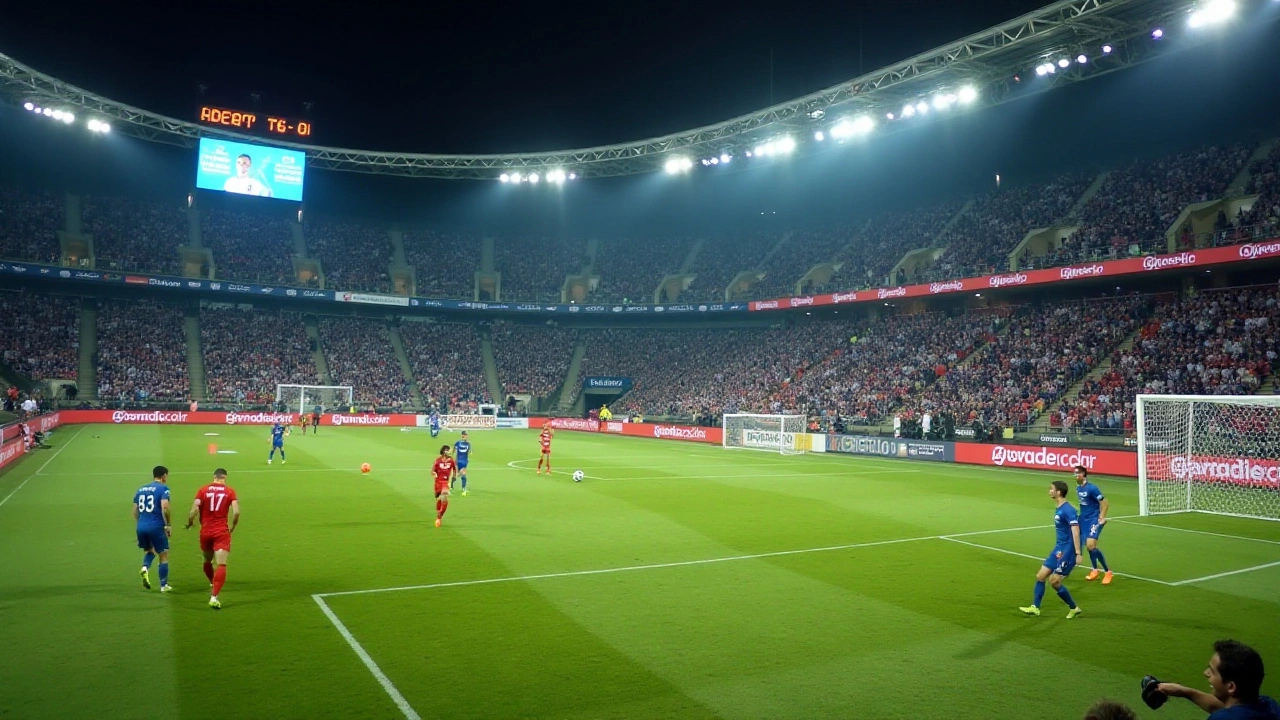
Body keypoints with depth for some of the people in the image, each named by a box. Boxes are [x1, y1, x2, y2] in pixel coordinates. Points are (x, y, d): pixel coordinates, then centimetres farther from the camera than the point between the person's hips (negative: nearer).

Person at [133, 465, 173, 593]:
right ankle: (164, 586, 11)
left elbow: (135, 511, 16)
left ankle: (145, 568, -1)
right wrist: (167, 525, -9)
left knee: (149, 550, 28)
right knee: (164, 555, 7)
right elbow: (165, 508, -18)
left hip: (141, 526, 6)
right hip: (156, 526, -6)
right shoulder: (163, 488, -5)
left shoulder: (141, 489, 15)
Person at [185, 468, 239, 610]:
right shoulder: (229, 491, -1)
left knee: (207, 561, 25)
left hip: (205, 532, 3)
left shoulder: (203, 490, 1)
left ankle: (213, 586, 44)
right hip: (222, 532, -3)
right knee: (221, 565, -6)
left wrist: (190, 523, 10)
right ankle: (214, 597, -18)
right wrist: (233, 526, 7)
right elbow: (236, 512, -10)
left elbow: (194, 511, -10)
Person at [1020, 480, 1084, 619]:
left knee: (1054, 581, -6)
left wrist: (1078, 553, -26)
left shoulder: (1068, 510, -18)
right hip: (1059, 549, 9)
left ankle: (1074, 608, 13)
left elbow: (1075, 532, -23)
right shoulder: (1059, 510, 10)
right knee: (1040, 576, 7)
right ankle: (1035, 607, 13)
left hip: (1067, 550, -9)